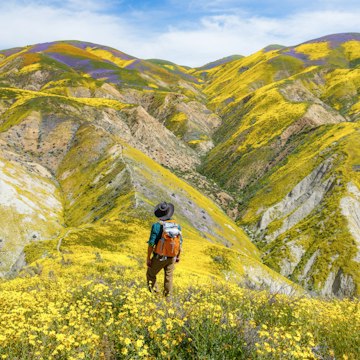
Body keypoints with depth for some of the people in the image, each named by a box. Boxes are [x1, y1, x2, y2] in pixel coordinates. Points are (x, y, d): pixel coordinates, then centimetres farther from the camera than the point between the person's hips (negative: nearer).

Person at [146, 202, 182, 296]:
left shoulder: (156, 226, -21)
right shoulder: (177, 226, -7)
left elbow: (151, 244, -21)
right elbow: (180, 242, 2)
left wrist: (148, 258, -11)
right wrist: (178, 256, 16)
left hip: (159, 257, -4)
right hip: (172, 257, 4)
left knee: (151, 274, 18)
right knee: (168, 277, 20)